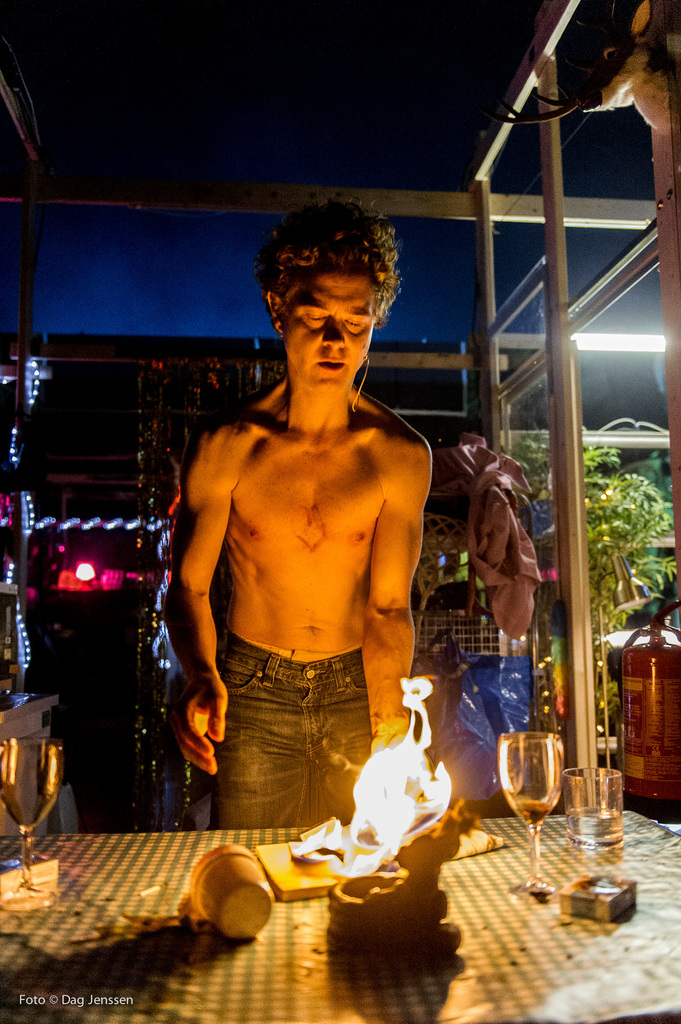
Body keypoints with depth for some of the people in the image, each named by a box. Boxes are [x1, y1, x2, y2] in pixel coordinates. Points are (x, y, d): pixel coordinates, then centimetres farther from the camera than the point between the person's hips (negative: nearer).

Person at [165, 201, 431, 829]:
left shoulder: (401, 454, -9)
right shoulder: (224, 446, -11)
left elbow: (389, 605, -10)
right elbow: (189, 585, -9)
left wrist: (388, 708, -25)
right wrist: (202, 678, -28)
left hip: (355, 688, 1)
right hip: (252, 690, -1)